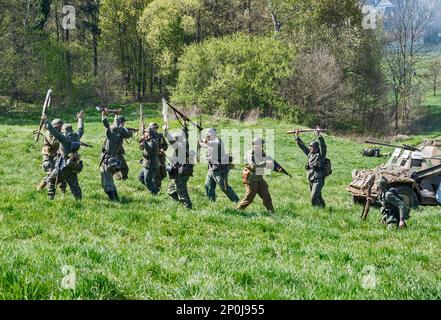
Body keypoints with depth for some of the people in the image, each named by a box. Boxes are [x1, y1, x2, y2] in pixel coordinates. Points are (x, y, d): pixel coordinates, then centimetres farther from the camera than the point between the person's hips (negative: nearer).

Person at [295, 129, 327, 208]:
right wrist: (297, 136, 14)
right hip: (311, 180, 8)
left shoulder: (320, 155, -8)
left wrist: (319, 135, -34)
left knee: (314, 198, -18)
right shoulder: (310, 154, 11)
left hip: (318, 180, -8)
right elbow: (302, 146, 17)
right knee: (317, 196, 17)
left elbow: (323, 146, -24)